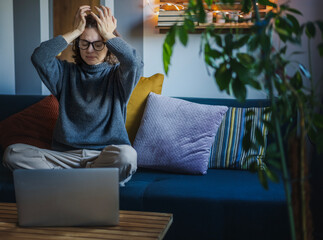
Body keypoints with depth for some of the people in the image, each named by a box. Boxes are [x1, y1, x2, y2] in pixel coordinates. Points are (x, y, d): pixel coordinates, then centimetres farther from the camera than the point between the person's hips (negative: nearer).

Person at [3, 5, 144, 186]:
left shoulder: (117, 75, 8)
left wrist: (108, 33, -5)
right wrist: (76, 31, -1)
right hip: (66, 155, 3)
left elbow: (134, 62, -17)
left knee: (127, 155, -39)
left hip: (107, 157, -2)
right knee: (13, 153, -21)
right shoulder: (67, 72, 14)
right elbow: (39, 57, -6)